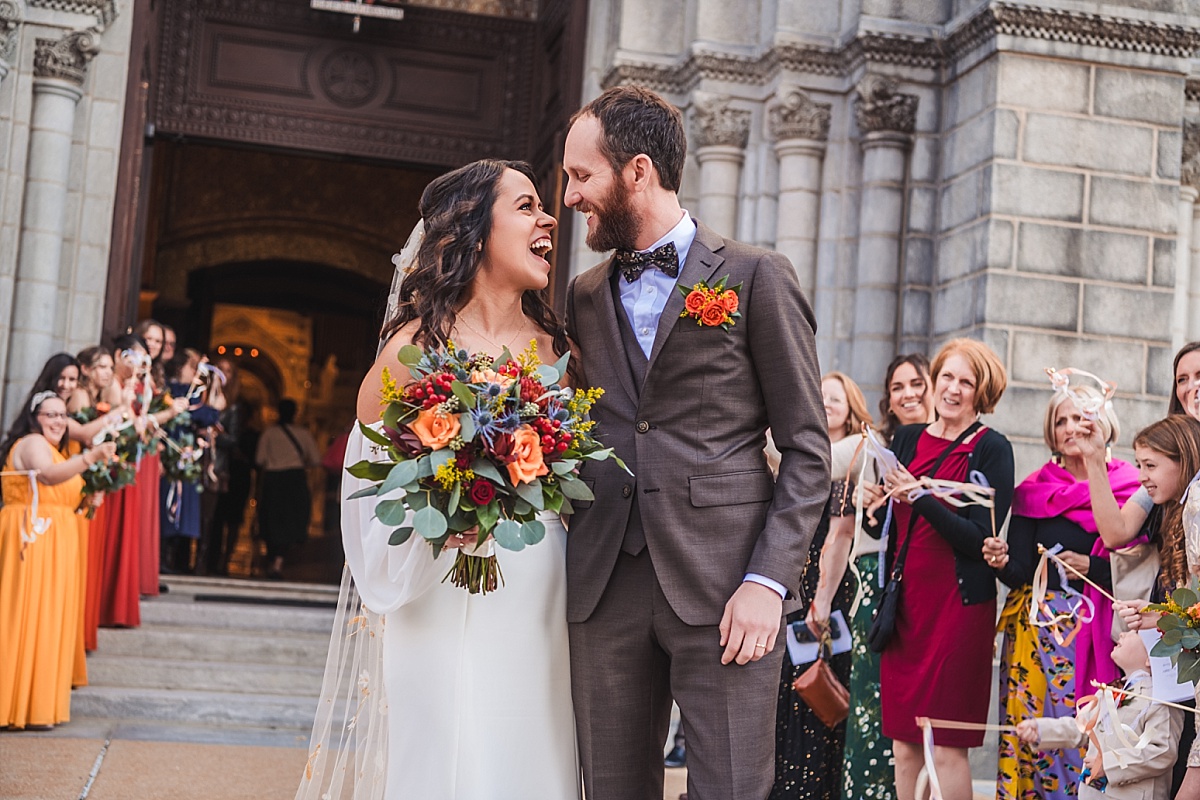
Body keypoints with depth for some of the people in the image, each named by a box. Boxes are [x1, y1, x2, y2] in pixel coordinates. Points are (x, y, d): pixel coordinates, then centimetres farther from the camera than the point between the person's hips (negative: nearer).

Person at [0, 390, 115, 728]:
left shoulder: (52, 448, 22)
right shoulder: (32, 443, -10)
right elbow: (49, 476, -32)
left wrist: (87, 500, 13)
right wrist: (91, 457, -43)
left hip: (51, 543, 10)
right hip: (30, 538, -10)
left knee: (48, 619, 10)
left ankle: (38, 699, 15)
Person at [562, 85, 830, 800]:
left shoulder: (756, 277, 2)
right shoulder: (585, 297, 17)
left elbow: (807, 450, -1)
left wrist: (768, 580, -12)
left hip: (722, 585, -4)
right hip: (605, 588, 5)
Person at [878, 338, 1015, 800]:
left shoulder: (991, 448, -4)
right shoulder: (907, 439, 12)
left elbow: (981, 539, -11)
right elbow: (886, 524, 16)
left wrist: (919, 496, -20)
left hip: (958, 602, -5)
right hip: (905, 600, 5)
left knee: (946, 747, -4)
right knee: (904, 745, 6)